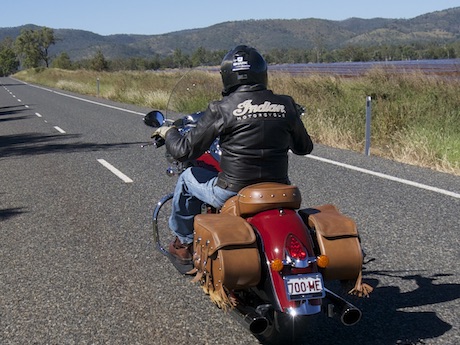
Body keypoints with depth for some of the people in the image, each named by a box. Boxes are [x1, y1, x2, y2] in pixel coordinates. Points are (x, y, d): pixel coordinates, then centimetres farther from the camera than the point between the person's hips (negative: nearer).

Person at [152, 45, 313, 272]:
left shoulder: (222, 109, -10)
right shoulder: (285, 105, 0)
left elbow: (184, 151, -6)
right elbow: (304, 147, 13)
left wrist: (169, 133, 16)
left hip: (232, 194, -4)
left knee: (187, 178, 23)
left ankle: (183, 244, 34)